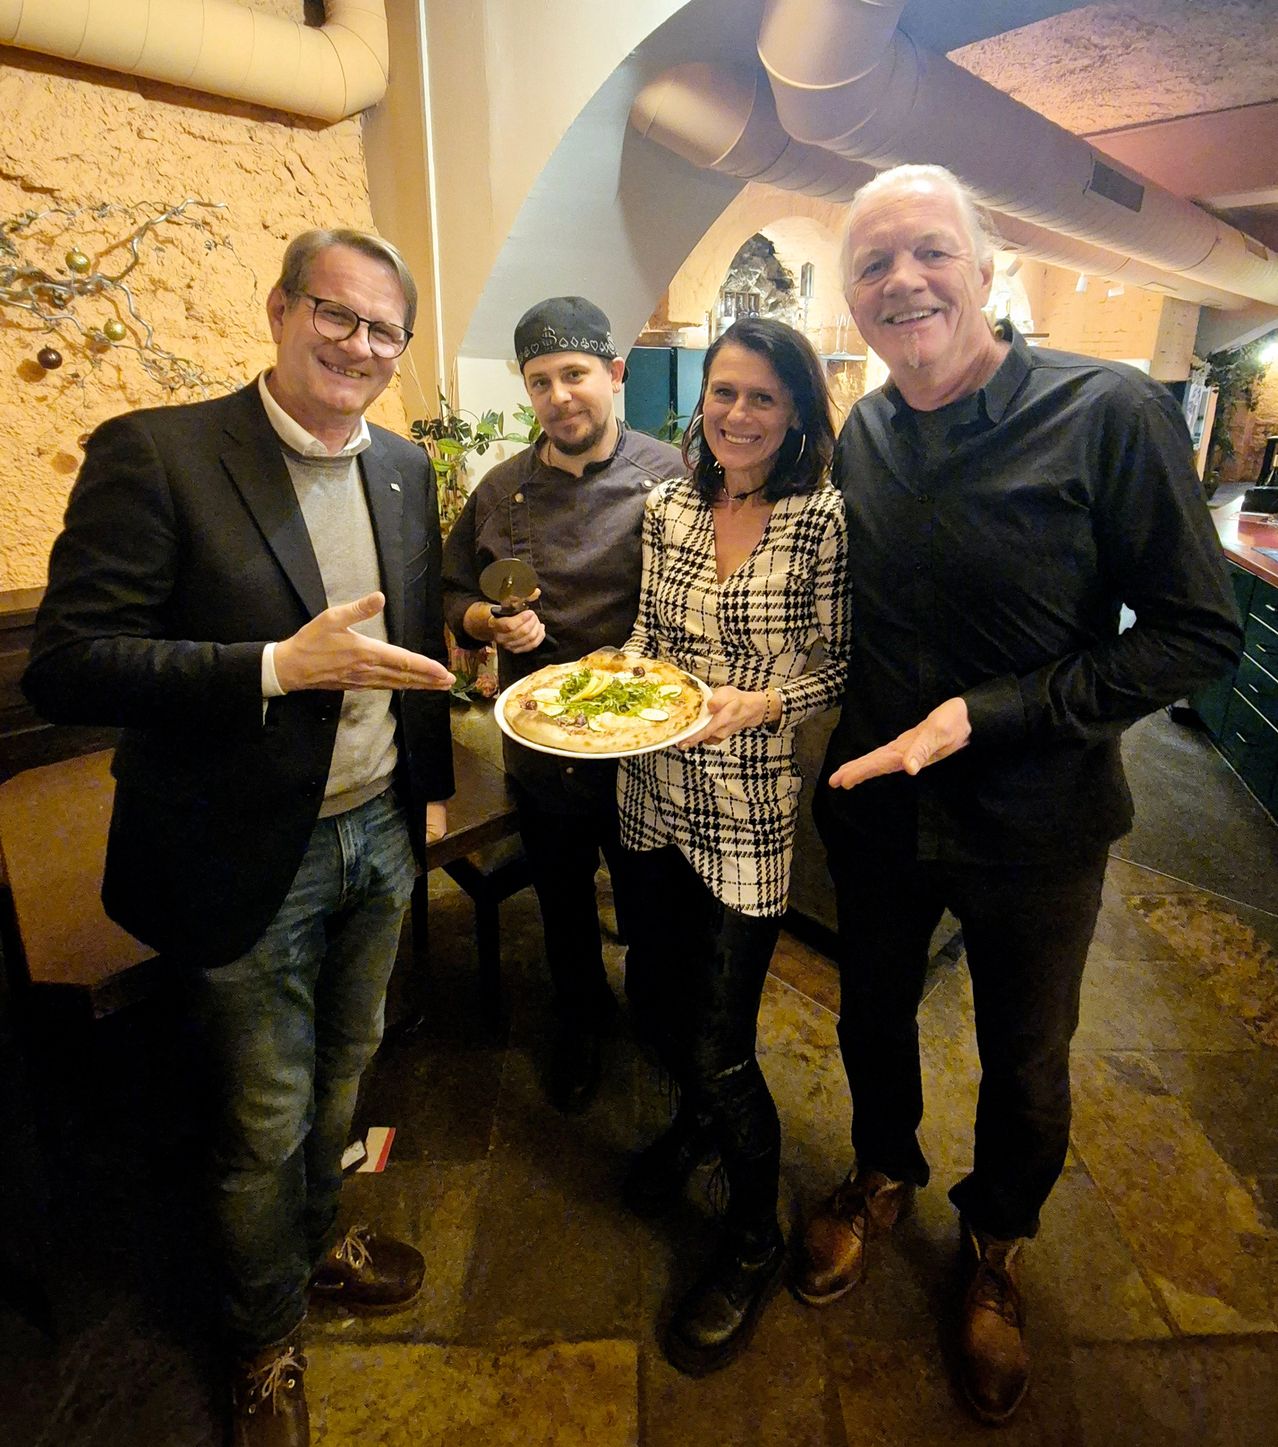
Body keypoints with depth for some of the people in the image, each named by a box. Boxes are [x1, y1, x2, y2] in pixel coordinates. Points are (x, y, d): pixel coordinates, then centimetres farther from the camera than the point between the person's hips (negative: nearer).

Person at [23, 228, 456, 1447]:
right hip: (252, 861, -5)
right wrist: (282, 667, -27)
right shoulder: (155, 454, -13)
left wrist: (431, 786, 14)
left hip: (379, 838, 6)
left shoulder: (404, 468, 5)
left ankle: (318, 1242, 55)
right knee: (265, 1121, 14)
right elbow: (65, 665, -18)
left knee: (342, 1075, 25)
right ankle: (265, 1342, 44)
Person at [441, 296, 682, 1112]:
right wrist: (488, 622, -11)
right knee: (564, 909, 23)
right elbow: (452, 593, 10)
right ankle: (582, 1023, 51)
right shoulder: (499, 492, 0)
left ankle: (653, 1003, 51)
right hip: (541, 751, 3)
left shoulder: (671, 479, -9)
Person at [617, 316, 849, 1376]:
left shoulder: (824, 521, -10)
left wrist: (759, 704, -24)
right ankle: (695, 1120, 56)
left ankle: (755, 1240, 31)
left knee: (722, 1040, 1)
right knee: (671, 981, 23)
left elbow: (838, 668, -7)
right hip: (659, 792, 6)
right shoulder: (668, 509, 4)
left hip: (755, 807, -5)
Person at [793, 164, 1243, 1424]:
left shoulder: (1108, 413, -17)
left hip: (1035, 823, -3)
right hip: (877, 806, 4)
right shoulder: (861, 436, -1)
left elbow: (1198, 635, -17)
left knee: (1024, 1066, 19)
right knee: (873, 1015, 24)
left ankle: (995, 1243, 50)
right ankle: (885, 1174, 55)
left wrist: (987, 715, -24)